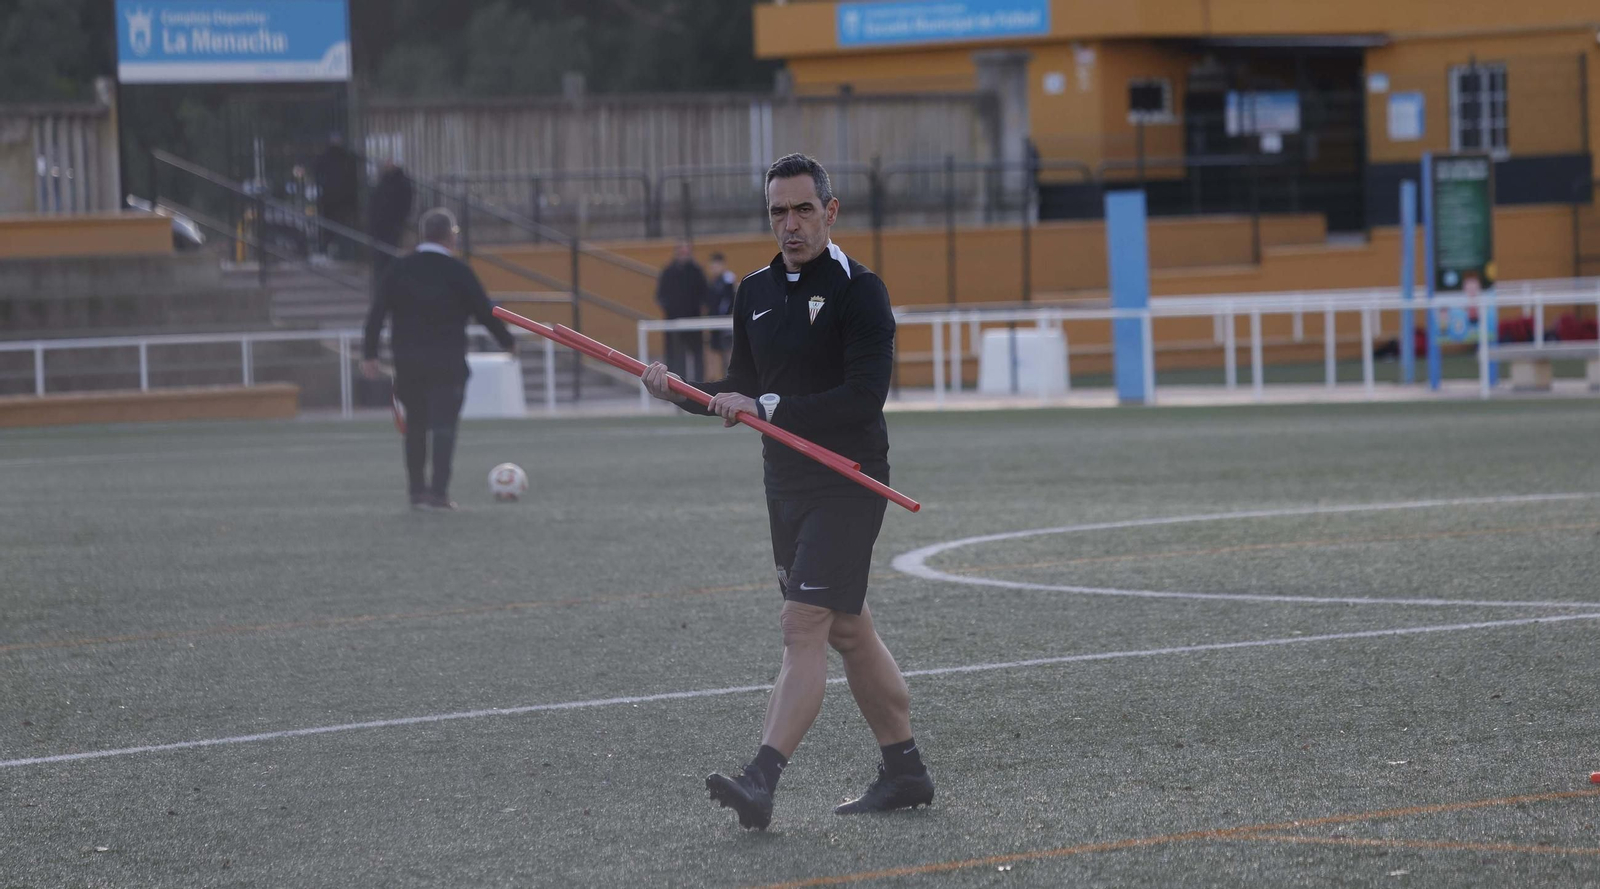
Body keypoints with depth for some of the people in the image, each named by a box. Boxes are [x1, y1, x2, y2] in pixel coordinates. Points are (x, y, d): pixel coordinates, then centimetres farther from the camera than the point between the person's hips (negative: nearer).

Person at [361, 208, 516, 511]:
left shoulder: (398, 269, 4)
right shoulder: (457, 271, -6)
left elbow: (377, 313, 0)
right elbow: (484, 312, -2)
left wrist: (369, 354, 3)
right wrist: (507, 342, 13)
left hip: (407, 360, 4)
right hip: (448, 359, -4)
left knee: (415, 426, 14)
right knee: (444, 426, -5)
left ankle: (417, 491, 18)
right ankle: (439, 492, -14)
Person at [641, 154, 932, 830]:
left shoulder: (858, 291, -12)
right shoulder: (756, 291, 11)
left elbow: (865, 396, -21)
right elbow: (745, 388, 18)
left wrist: (770, 409, -24)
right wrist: (683, 391, -1)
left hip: (847, 482, -8)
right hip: (786, 482, 8)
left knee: (803, 624, -15)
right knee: (847, 629, 14)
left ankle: (761, 781, -24)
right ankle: (905, 771, 25)